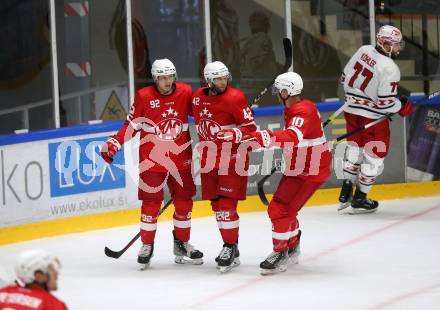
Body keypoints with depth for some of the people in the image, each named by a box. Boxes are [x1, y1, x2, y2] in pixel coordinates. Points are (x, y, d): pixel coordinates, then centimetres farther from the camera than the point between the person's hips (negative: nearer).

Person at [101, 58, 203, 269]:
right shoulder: (144, 96, -8)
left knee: (184, 202, 9)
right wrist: (114, 143, -12)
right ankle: (147, 246, 11)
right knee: (151, 203, -2)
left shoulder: (186, 93, -2)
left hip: (181, 157, 3)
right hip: (152, 158, -3)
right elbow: (132, 124, -3)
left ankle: (182, 244, 24)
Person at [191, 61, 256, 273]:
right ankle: (231, 247, 19)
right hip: (209, 159, 6)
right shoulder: (198, 98, 5)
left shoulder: (235, 98, -13)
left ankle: (230, 248, -4)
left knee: (226, 204, -12)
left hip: (232, 158, -6)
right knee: (217, 204, 9)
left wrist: (233, 134, -30)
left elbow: (250, 128, -12)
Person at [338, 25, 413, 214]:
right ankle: (359, 199, 11)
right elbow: (386, 102, -23)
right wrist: (402, 107, -4)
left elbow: (345, 79, 7)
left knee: (355, 147, 23)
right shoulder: (389, 69, -23)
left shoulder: (363, 51, -2)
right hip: (373, 116, -7)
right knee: (375, 155, 7)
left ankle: (346, 191, 24)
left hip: (352, 110, 7)